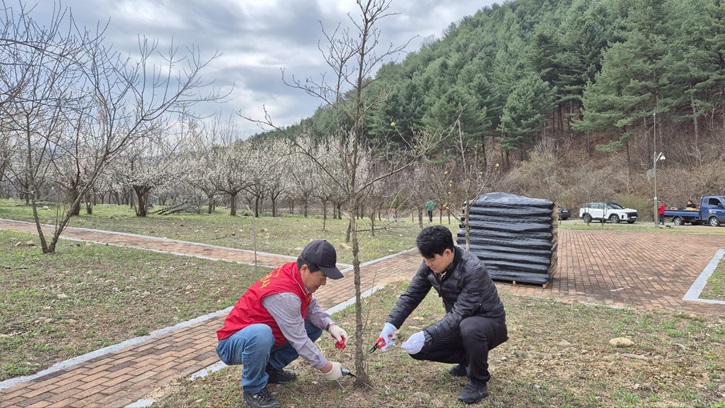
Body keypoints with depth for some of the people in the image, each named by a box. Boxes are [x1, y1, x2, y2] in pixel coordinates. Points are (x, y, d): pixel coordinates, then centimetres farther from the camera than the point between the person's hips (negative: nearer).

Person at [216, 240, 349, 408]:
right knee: (261, 334, -41)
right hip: (233, 343, -8)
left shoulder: (297, 274, -10)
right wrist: (326, 368, -15)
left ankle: (271, 368, 13)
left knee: (316, 326, 2)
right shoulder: (284, 294, -33)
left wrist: (331, 326, -15)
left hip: (262, 340, 8)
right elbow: (299, 341, -27)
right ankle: (253, 389, -12)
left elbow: (312, 308, 3)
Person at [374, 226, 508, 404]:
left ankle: (478, 382, -12)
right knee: (417, 348, -9)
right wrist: (391, 324, -20)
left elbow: (460, 314, -35)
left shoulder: (474, 270, -33)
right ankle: (468, 360, 13)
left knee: (469, 328, -40)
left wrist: (426, 335, -42)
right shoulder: (429, 265, -12)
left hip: (489, 322, -6)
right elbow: (411, 295, -8)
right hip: (459, 325, 6)